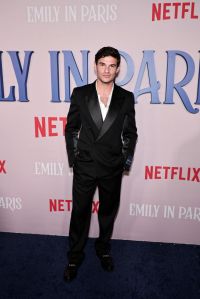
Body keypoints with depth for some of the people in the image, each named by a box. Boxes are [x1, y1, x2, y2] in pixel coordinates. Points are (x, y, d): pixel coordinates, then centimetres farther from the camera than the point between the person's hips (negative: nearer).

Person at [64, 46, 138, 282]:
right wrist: (73, 158, 0)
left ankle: (103, 249, 42)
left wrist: (126, 161, 0)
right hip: (84, 167, 0)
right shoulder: (80, 94, -3)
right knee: (80, 212, 11)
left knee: (108, 211, 17)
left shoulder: (126, 98, -2)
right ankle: (75, 256, 32)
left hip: (112, 168, 1)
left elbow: (130, 134, 4)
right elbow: (71, 129, 3)